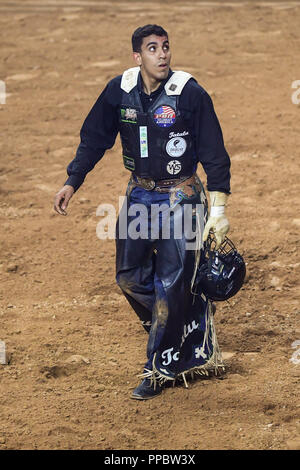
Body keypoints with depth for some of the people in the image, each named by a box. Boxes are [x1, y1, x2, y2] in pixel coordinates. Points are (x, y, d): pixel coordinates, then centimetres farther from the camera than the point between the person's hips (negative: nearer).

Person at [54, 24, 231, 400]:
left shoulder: (190, 94, -16)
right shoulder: (119, 91, -5)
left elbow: (214, 153, -12)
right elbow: (94, 139, 8)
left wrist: (218, 208, -16)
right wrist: (72, 183, 1)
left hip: (181, 197, -5)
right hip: (139, 195, 5)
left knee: (171, 286, -3)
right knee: (130, 277, 8)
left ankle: (160, 369, 9)